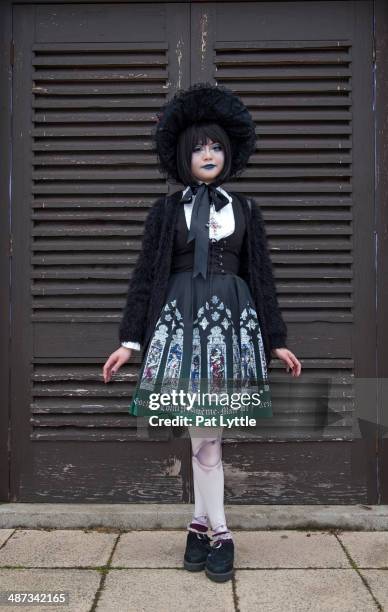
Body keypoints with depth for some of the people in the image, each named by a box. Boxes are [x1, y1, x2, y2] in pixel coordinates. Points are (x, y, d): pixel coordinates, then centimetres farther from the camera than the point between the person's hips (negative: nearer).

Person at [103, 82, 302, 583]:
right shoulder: (165, 211, 6)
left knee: (205, 431, 1)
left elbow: (261, 277, 10)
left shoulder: (245, 210, 10)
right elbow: (145, 275, 5)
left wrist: (277, 340, 7)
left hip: (232, 317, 1)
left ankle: (201, 522, 17)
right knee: (204, 431, 1)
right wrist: (129, 340, 0)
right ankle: (218, 531, 15)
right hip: (182, 317, 0)